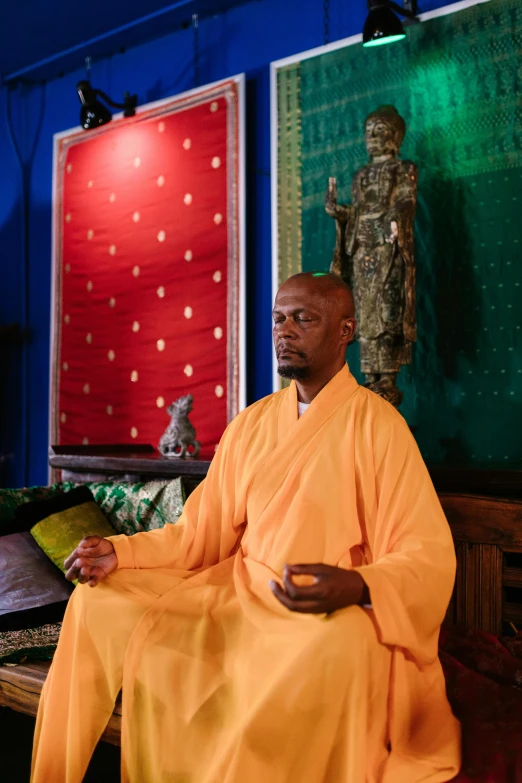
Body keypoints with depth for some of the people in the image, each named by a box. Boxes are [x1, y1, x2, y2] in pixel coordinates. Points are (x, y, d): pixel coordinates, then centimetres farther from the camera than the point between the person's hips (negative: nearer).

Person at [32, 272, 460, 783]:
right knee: (97, 605, -3)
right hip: (236, 590, 6)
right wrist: (120, 552, 0)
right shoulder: (251, 423, 10)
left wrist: (357, 586, -32)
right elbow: (201, 530, 14)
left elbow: (428, 555, -12)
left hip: (335, 613, -5)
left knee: (339, 645, -39)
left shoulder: (377, 425, -8)